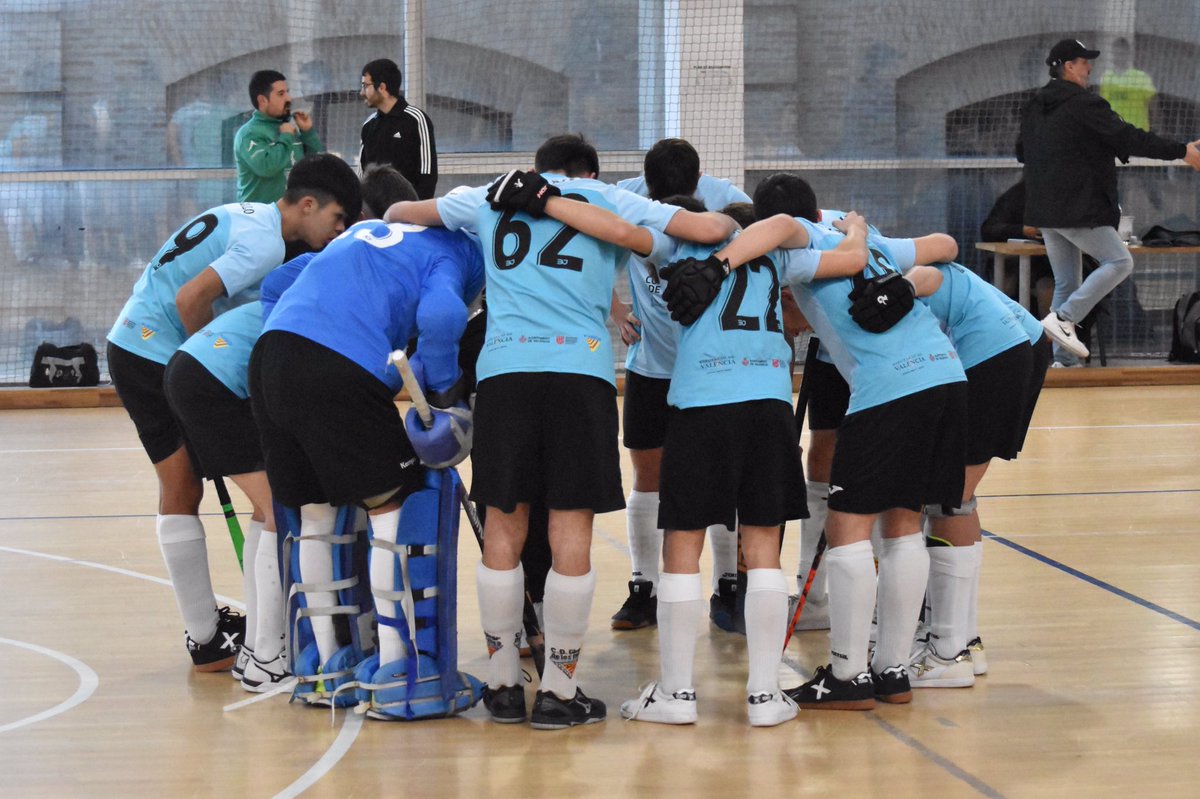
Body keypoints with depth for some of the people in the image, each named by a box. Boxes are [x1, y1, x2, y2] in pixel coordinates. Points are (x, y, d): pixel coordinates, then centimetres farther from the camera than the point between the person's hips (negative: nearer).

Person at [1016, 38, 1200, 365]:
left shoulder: (1033, 108, 13)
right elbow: (1128, 138, -18)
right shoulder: (1084, 104, -13)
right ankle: (1064, 318, -14)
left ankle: (1063, 355, 11)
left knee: (1066, 282, 14)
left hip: (1043, 210, 9)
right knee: (1119, 262, -4)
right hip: (1079, 210, -9)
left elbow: (1022, 152, 25)